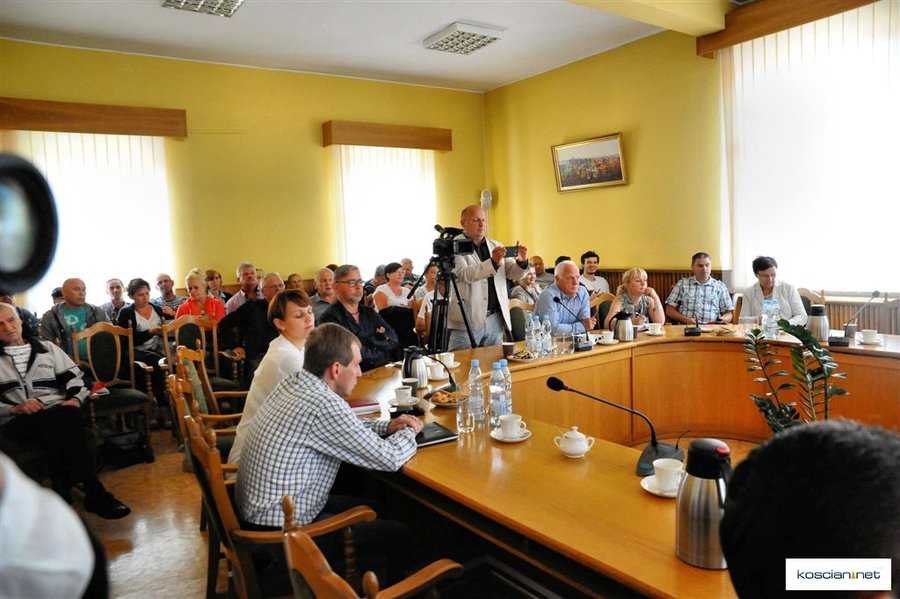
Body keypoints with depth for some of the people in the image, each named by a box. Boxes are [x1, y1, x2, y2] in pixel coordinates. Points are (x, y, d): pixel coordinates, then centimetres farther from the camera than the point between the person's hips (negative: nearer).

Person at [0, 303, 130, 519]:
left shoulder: (46, 348, 21)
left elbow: (74, 377, 18)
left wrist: (76, 398, -2)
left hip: (58, 412, 2)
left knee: (70, 414, -36)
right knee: (59, 421, -35)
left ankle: (64, 493, -32)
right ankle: (94, 492, -33)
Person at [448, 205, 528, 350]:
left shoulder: (496, 246, 13)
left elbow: (512, 273, 10)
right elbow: (464, 274, -21)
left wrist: (521, 262, -11)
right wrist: (493, 262, -32)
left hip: (496, 319, 6)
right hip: (467, 321, -5)